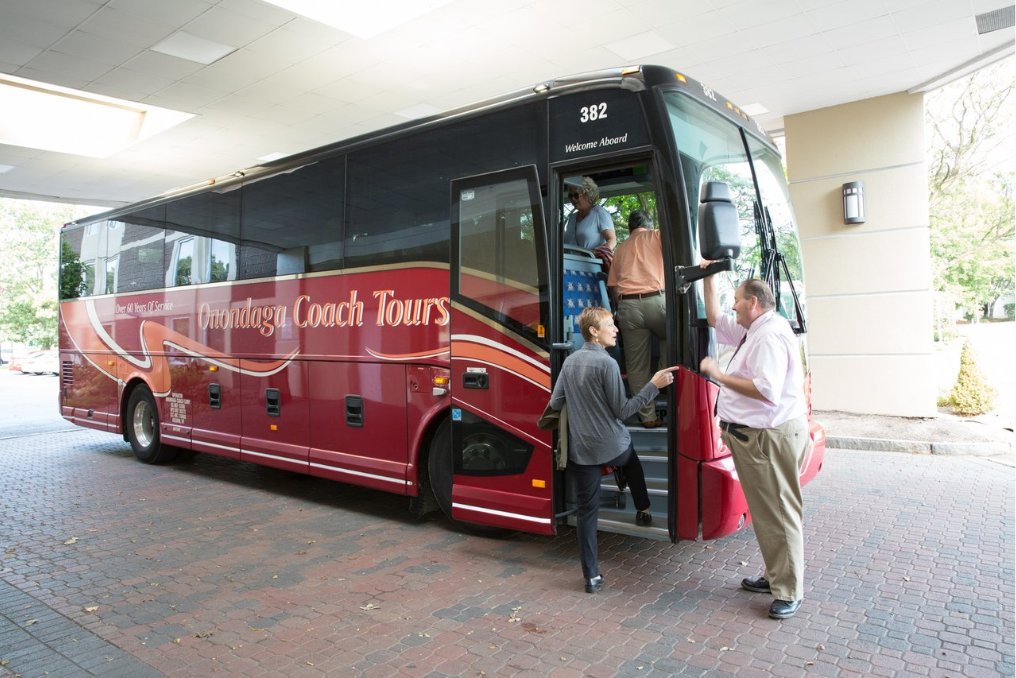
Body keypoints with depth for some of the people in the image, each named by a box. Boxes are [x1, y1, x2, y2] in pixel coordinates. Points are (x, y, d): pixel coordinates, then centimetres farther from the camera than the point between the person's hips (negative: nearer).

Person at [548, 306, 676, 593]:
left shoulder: (570, 361, 3)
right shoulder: (607, 363, -16)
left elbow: (555, 403, 8)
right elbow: (622, 410, -14)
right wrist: (654, 385, -13)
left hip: (581, 450, 4)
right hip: (612, 445, -3)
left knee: (586, 510, 6)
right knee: (632, 461, 33)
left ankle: (592, 576, 10)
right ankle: (643, 510, 47)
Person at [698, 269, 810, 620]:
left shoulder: (769, 335, -18)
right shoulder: (753, 330, 13)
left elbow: (767, 391, -27)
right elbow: (715, 320, 28)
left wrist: (720, 375, -20)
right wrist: (708, 281, 23)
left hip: (770, 437, -10)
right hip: (753, 435, 10)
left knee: (779, 512, 0)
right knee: (764, 511, 18)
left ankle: (789, 592, 12)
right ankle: (775, 576, 31)